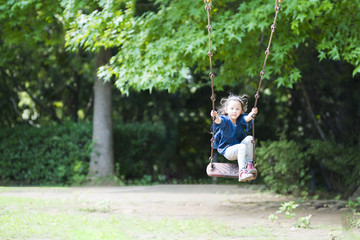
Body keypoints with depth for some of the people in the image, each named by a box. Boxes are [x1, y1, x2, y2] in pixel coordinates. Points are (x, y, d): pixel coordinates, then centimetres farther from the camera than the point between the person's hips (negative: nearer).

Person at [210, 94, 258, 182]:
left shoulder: (240, 119, -1)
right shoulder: (225, 120, -10)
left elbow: (247, 118, -22)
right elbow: (219, 121, -33)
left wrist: (252, 114, -44)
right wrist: (215, 117, -56)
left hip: (238, 149, 4)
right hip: (226, 150, -4)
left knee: (249, 138, -21)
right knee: (242, 147, -32)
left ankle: (249, 164, -21)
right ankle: (242, 172, -41)